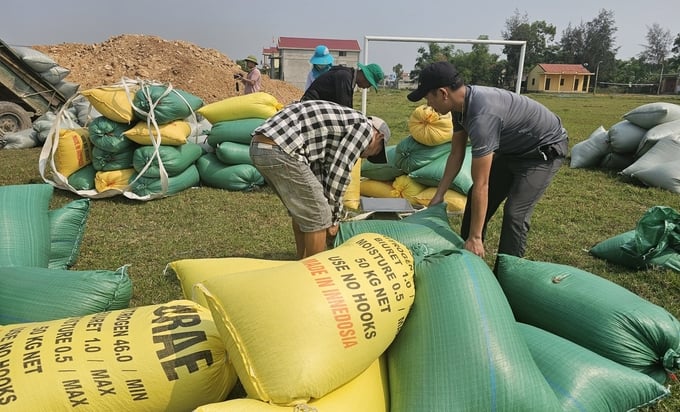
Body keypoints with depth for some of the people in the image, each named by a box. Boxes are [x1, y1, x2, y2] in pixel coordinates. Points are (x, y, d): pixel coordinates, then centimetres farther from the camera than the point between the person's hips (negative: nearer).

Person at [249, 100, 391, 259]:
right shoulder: (363, 127, 4)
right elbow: (339, 173, 0)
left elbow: (319, 170, 24)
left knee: (302, 211, 24)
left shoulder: (342, 121, 29)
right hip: (280, 151, -10)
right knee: (318, 217, 3)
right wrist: (333, 219, 11)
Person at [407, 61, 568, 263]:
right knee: (476, 199, 7)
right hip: (512, 148, 9)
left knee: (515, 213, -19)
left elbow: (481, 184, -36)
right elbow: (456, 154, 2)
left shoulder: (481, 115, -38)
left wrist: (475, 237, -30)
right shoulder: (461, 104, -10)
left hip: (545, 149, -9)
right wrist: (438, 196, 3)